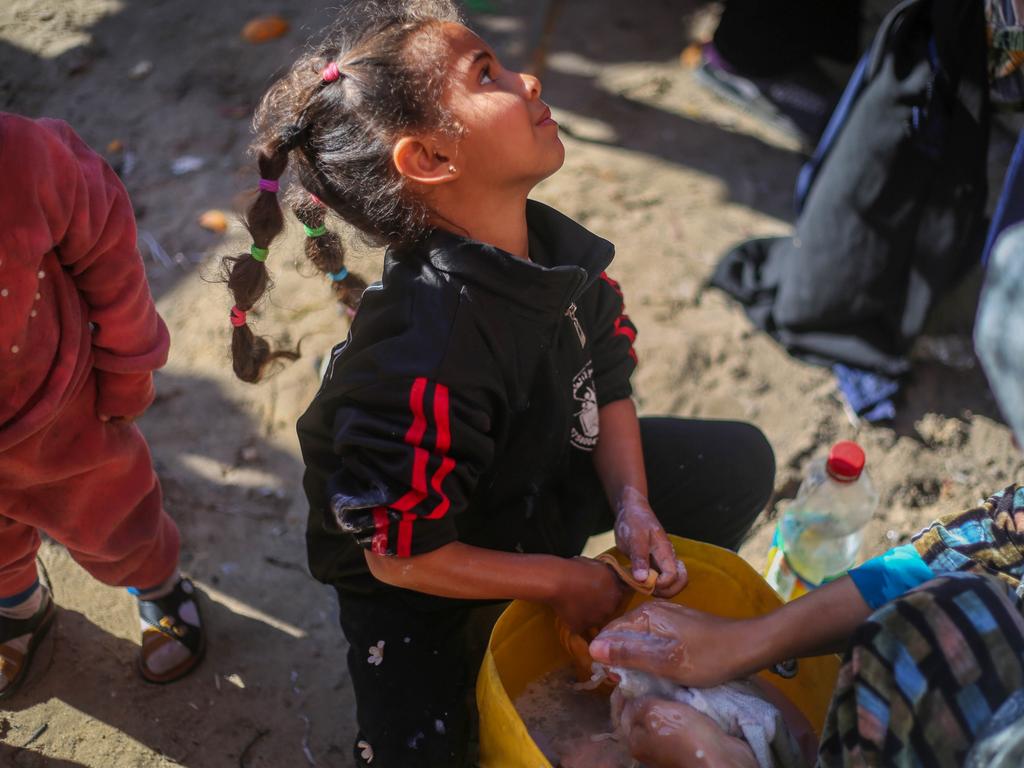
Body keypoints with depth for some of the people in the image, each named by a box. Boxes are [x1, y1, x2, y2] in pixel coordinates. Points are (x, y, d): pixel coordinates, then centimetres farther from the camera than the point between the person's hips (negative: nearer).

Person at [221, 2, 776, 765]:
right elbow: (404, 558, -27)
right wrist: (562, 580, -17)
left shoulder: (557, 247, -17)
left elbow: (608, 387, -1)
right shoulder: (422, 363, -39)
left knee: (741, 461, 7)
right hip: (416, 574, -6)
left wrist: (632, 504, -15)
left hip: (540, 482, 7)